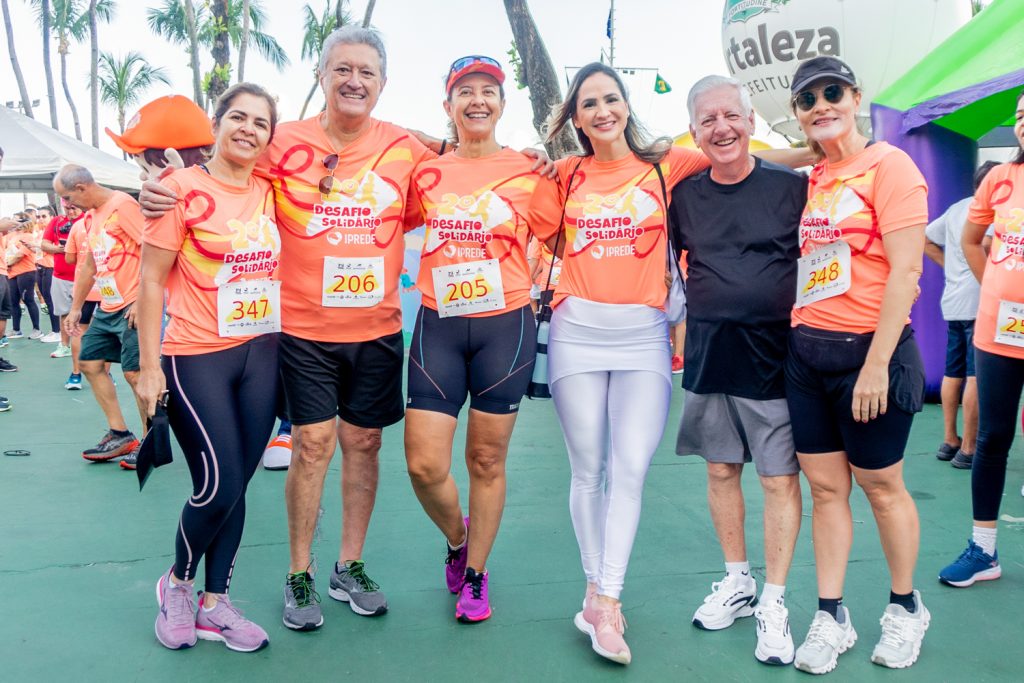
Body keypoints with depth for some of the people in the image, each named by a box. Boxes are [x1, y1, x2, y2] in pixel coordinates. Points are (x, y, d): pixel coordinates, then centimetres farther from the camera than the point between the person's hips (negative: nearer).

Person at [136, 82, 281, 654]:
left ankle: (214, 603, 23)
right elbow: (152, 279, -7)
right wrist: (149, 366, -10)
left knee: (238, 484, 8)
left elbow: (281, 260, 21)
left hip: (262, 353, 5)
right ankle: (177, 583, 24)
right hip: (197, 356, -5)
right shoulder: (184, 188, -8)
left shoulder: (270, 192, 6)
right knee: (219, 486, -5)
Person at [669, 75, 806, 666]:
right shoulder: (684, 195, 6)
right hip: (708, 354, 3)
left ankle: (774, 602, 15)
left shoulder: (793, 186, -3)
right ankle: (737, 582, 30)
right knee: (722, 470, 12)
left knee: (780, 478, 1)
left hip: (774, 354, -3)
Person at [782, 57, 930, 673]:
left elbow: (905, 270, -14)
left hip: (867, 350, -5)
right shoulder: (809, 181, 11)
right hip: (806, 351, 5)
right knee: (825, 487, 8)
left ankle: (906, 608, 29)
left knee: (881, 485, 8)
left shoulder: (888, 165, -7)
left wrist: (876, 365, -19)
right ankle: (832, 619, 19)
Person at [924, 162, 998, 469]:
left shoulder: (956, 209, 16)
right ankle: (968, 449, -2)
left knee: (953, 372, 13)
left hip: (953, 302, 9)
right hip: (979, 302, -9)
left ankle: (949, 441, 20)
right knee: (976, 377, -5)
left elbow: (925, 240, 20)